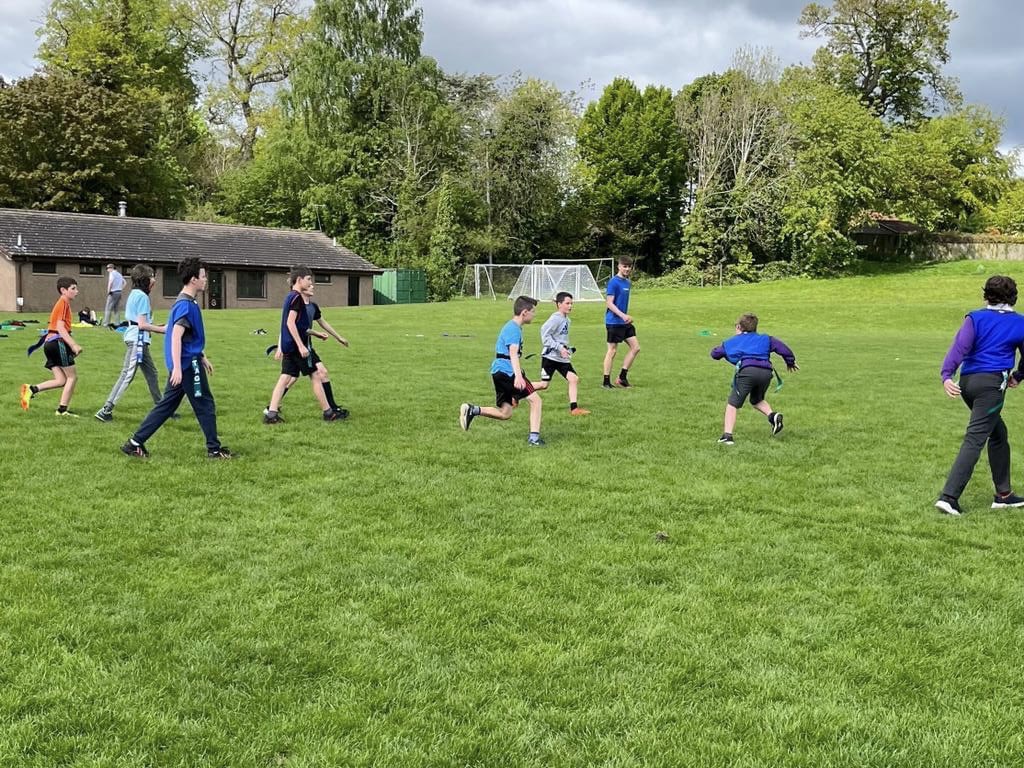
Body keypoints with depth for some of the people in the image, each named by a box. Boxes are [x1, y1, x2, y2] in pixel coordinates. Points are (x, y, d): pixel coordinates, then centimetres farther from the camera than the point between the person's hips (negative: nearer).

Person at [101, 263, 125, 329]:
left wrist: (108, 291, -15)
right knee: (117, 309, 9)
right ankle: (116, 323, 8)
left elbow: (110, 282, -21)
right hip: (119, 292, 8)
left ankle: (106, 324, -11)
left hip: (113, 293, -8)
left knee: (108, 308, -7)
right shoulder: (119, 274, 18)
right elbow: (124, 282, 26)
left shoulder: (112, 273, -6)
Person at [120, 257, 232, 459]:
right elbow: (176, 337, -24)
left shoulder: (186, 302, 15)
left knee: (166, 405, 11)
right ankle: (214, 449, 11)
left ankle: (135, 443, 12)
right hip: (188, 365, -10)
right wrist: (177, 368, -29)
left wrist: (202, 358, 31)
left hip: (184, 365, 10)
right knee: (205, 405, 2)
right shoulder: (186, 305, -17)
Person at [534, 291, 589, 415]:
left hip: (562, 358, 8)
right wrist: (560, 348, -23)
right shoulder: (556, 318, -15)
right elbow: (544, 333, -22)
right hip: (550, 356, -8)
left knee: (574, 379, -6)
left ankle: (574, 408, -5)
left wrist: (568, 349, 14)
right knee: (544, 384, -4)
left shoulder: (566, 319, 11)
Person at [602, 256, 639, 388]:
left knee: (635, 347, 6)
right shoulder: (613, 282, -14)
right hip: (614, 322, -9)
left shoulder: (627, 282, 12)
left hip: (624, 322, 9)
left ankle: (622, 377, 13)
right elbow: (609, 303, -19)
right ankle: (606, 382, 7)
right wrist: (622, 316, -25)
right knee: (612, 350, -2)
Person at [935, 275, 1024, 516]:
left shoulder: (976, 318, 7)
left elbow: (960, 346, -9)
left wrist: (947, 375, -18)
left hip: (967, 382, 4)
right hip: (992, 383, -4)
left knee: (998, 434, 20)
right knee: (974, 440, -9)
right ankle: (949, 496, -19)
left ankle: (1003, 494, 26)